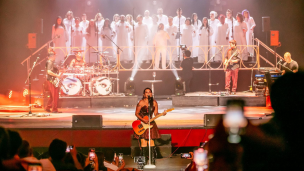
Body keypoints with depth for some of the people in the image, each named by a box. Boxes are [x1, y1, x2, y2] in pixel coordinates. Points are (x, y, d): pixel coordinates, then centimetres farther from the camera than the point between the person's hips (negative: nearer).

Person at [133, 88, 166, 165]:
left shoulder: (154, 103, 5)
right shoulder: (141, 102, -7)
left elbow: (156, 113, 7)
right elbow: (136, 113, -5)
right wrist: (143, 120, -16)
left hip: (150, 123, 3)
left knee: (151, 141, -1)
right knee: (143, 142, -8)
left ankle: (153, 160, 4)